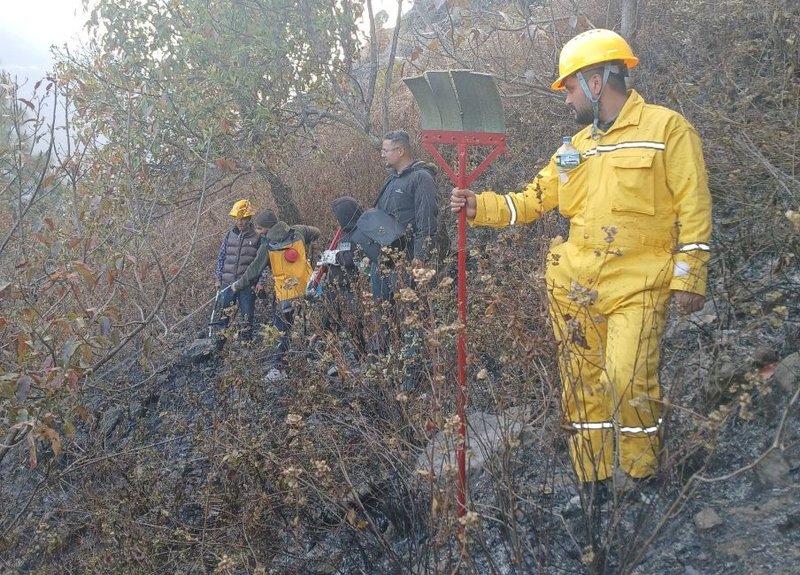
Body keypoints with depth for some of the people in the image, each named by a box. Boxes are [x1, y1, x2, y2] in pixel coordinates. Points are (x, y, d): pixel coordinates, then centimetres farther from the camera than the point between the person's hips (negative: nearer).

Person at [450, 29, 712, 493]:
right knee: (582, 386, 8)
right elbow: (531, 201, 16)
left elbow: (693, 207, -6)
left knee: (628, 381, -15)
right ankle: (593, 483, 21)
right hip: (573, 287, 6)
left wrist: (689, 278, -10)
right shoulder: (577, 146, 16)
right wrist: (479, 206, 2)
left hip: (636, 288, -6)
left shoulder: (666, 128, -2)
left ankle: (640, 483, 7)